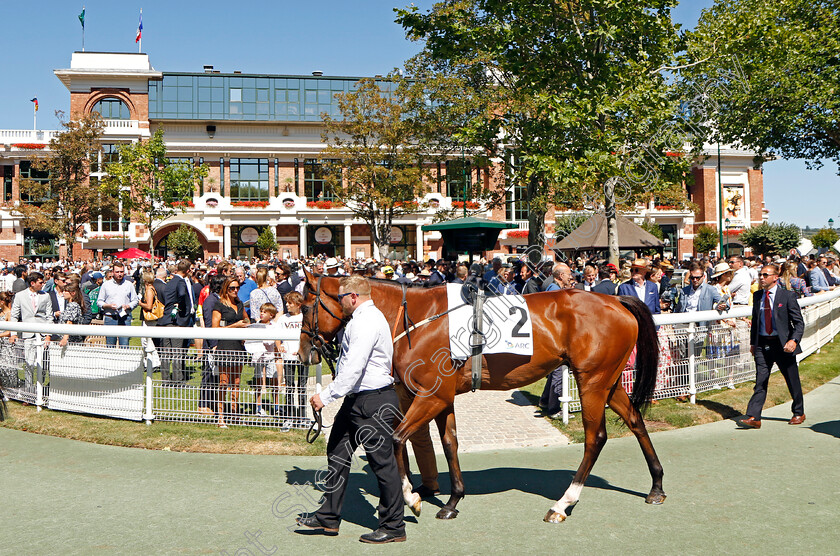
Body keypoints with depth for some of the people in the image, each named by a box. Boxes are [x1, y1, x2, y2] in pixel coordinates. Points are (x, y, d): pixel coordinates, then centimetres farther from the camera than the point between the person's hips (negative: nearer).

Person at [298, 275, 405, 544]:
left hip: (373, 402, -11)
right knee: (337, 453, 15)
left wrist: (326, 396, -23)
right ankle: (329, 517, 25)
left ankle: (393, 527, 10)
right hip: (357, 400, 11)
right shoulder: (364, 318, 16)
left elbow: (353, 369, -26)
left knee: (382, 462, -1)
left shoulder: (366, 322, -19)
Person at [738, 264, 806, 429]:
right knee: (760, 382, -3)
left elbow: (799, 322, -5)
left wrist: (794, 340, -19)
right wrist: (753, 343, 13)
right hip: (762, 344, 3)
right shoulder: (757, 296, 8)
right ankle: (753, 417, -7)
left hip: (783, 345, -3)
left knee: (793, 381, 11)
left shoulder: (787, 296, -5)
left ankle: (798, 413, 31)